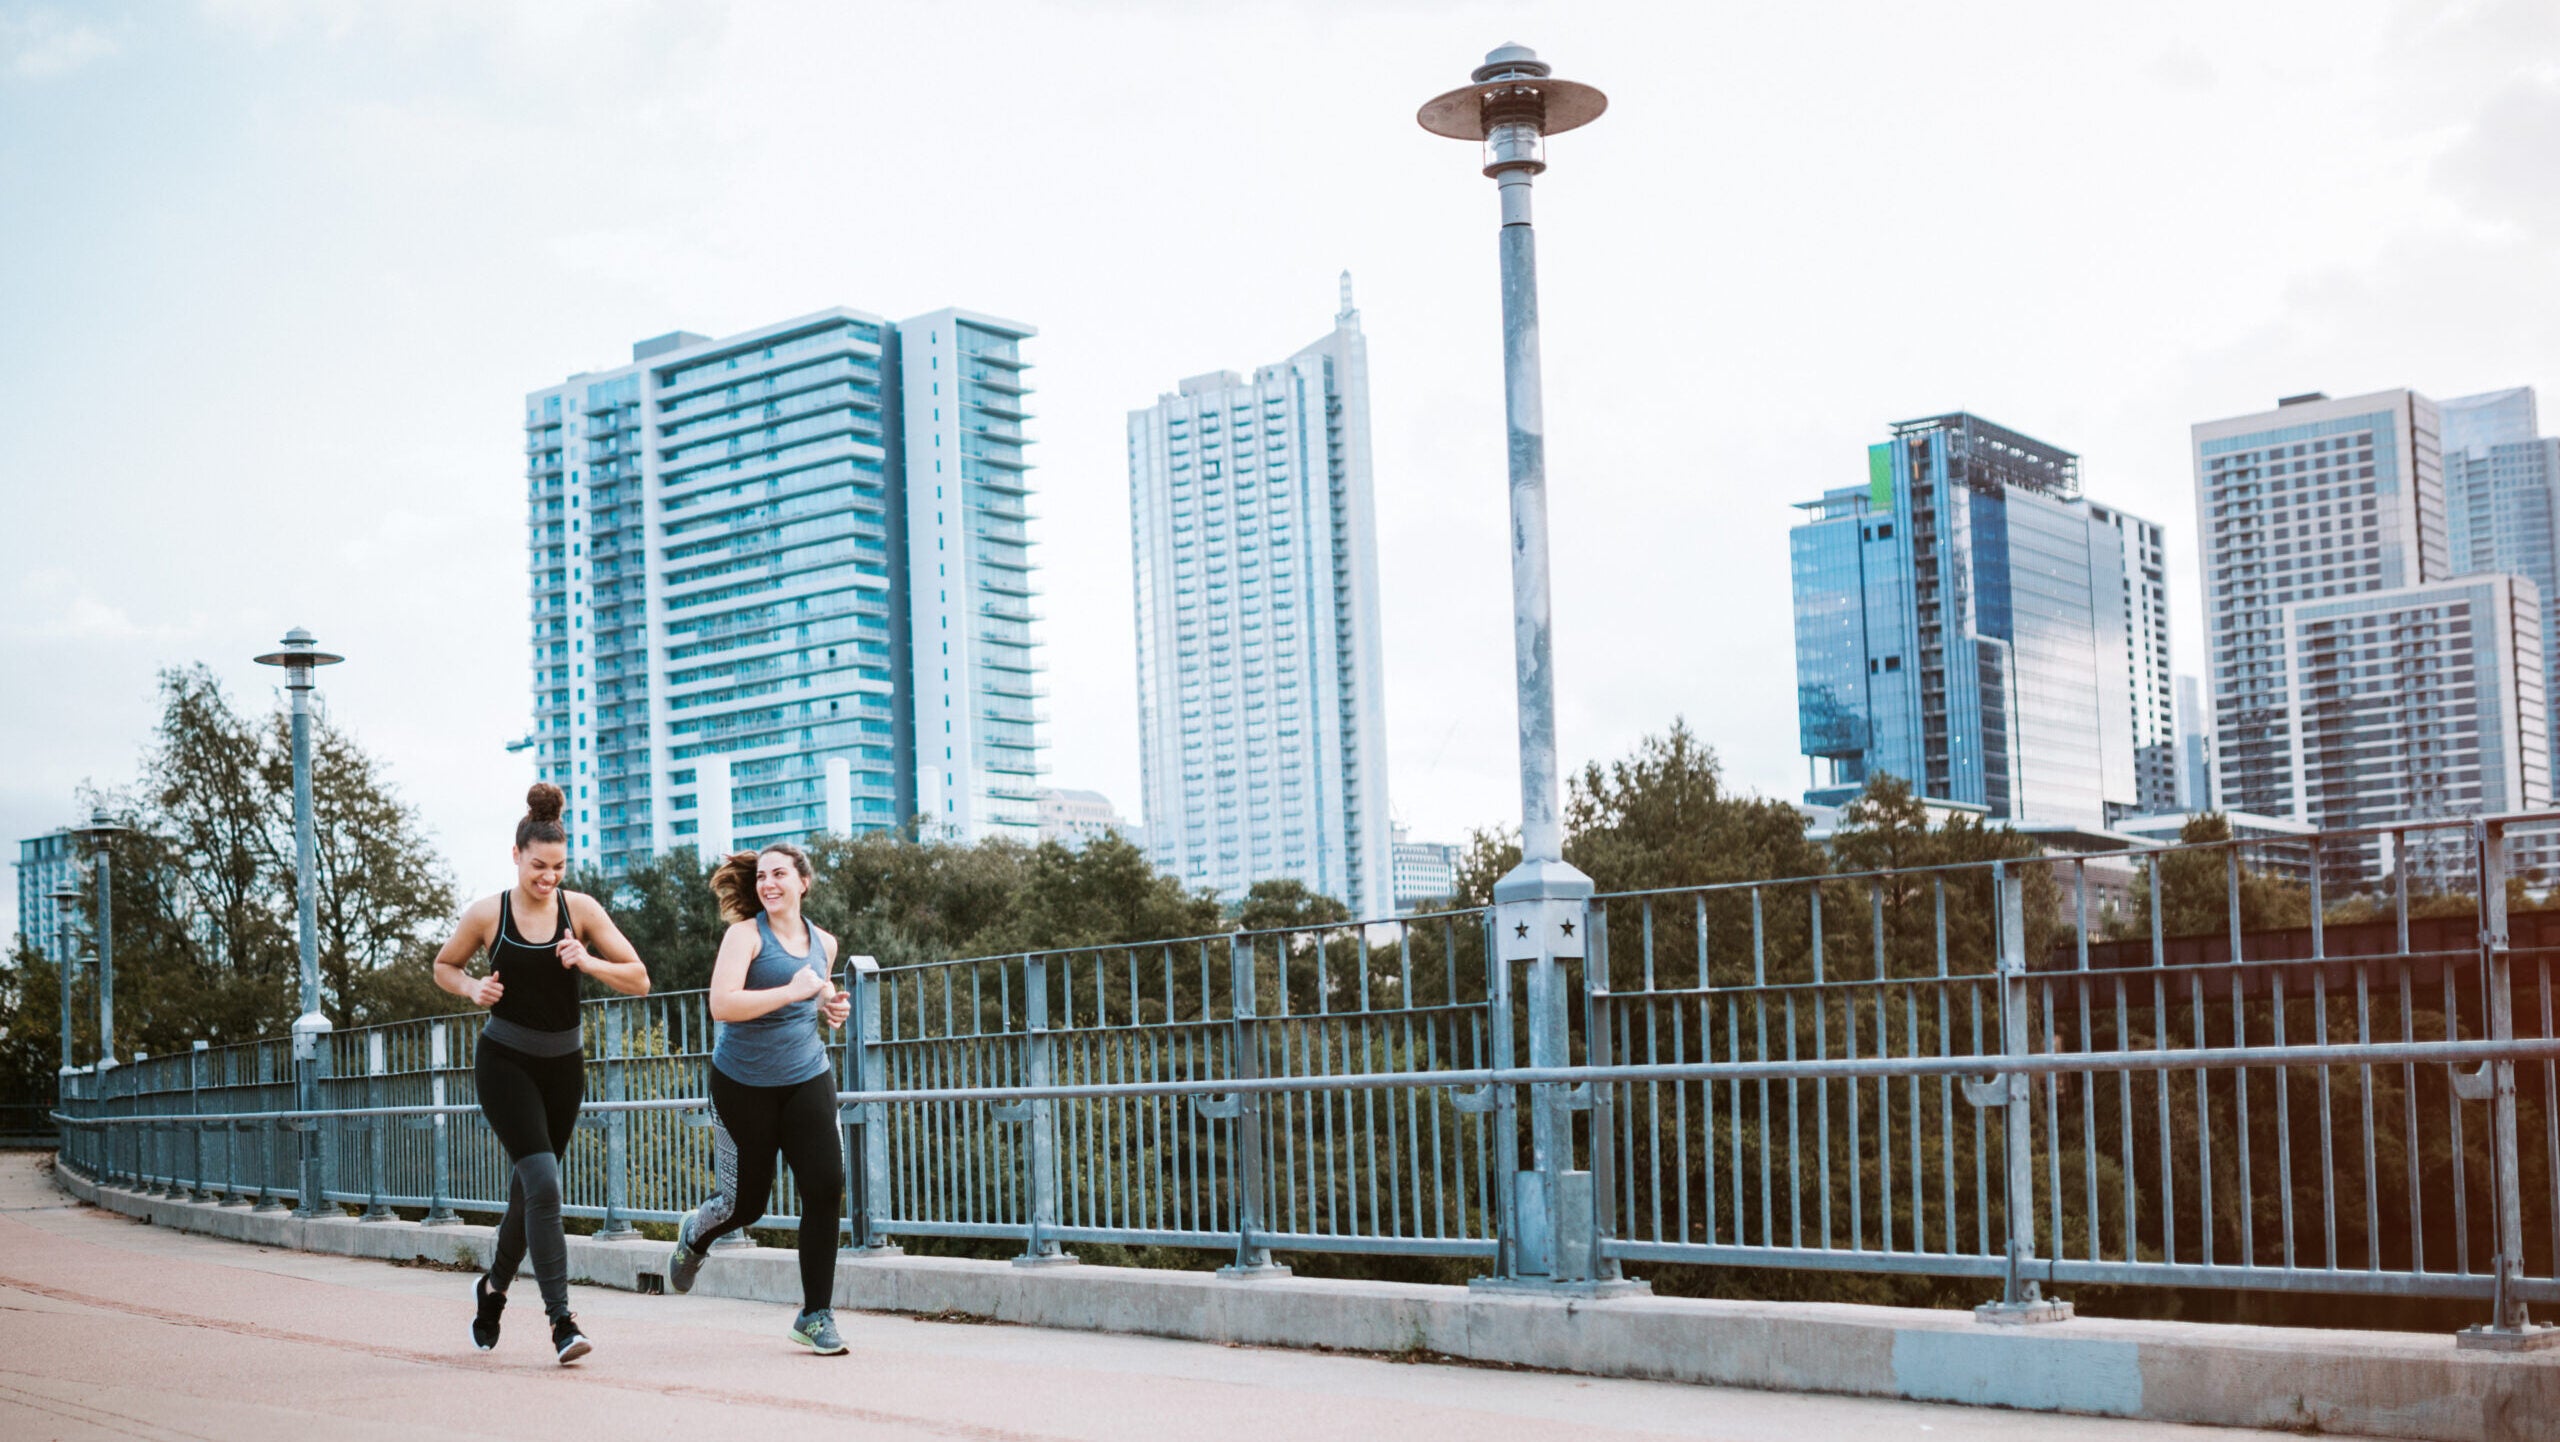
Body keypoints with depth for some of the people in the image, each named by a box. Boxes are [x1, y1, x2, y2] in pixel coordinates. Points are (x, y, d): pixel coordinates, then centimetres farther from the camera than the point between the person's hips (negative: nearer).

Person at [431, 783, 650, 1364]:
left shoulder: (581, 910, -3)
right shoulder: (487, 914, -6)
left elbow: (639, 979, -3)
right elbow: (444, 966, 12)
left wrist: (587, 961, -19)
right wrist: (472, 988, -8)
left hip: (562, 1063, 3)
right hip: (506, 1060, -3)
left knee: (529, 1187, 14)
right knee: (543, 1184, -18)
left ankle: (495, 1285, 41)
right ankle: (561, 1320, -16)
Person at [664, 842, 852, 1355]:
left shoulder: (824, 943, 7)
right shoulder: (746, 935, -10)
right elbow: (722, 1005, -24)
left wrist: (831, 1007, 5)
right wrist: (792, 991, -27)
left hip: (807, 1079, 4)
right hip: (744, 1083, -4)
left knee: (825, 1187, -12)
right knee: (745, 1203, 7)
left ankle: (815, 1315, 0)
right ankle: (694, 1237, 46)